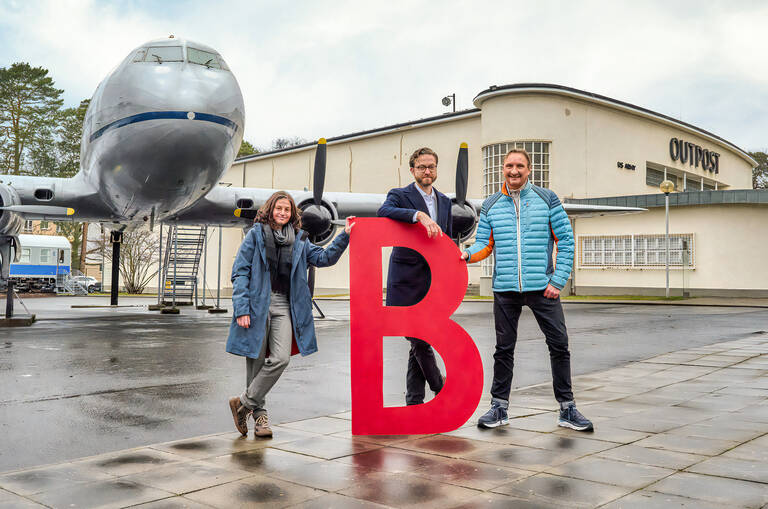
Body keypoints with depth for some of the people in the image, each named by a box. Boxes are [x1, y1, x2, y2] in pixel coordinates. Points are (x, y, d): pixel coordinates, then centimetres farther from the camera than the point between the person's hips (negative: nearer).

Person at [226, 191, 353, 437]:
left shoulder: (299, 240, 14)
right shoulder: (256, 235, 4)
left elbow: (324, 257, 13)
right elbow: (240, 272, -1)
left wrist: (344, 236, 0)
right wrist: (241, 308, -10)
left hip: (284, 306, 3)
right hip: (258, 304, -2)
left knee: (280, 359, -13)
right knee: (256, 360, 1)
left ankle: (244, 402, 3)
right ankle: (259, 413, 16)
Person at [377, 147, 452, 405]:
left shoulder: (444, 201, 17)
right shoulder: (400, 195, -1)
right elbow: (385, 212, -24)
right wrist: (419, 215, -36)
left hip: (433, 282, 5)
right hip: (407, 282, -5)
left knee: (421, 343, 9)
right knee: (419, 342, -5)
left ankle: (414, 403, 17)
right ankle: (441, 387, 18)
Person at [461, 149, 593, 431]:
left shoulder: (547, 199, 3)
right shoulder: (490, 205, 9)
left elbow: (565, 241, 2)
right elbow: (484, 243, 9)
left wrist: (558, 280, -6)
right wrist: (468, 254, -14)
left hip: (543, 288, -1)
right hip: (505, 289, 2)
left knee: (559, 345, 0)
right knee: (504, 348, 8)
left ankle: (567, 409, 12)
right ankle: (499, 408, 19)